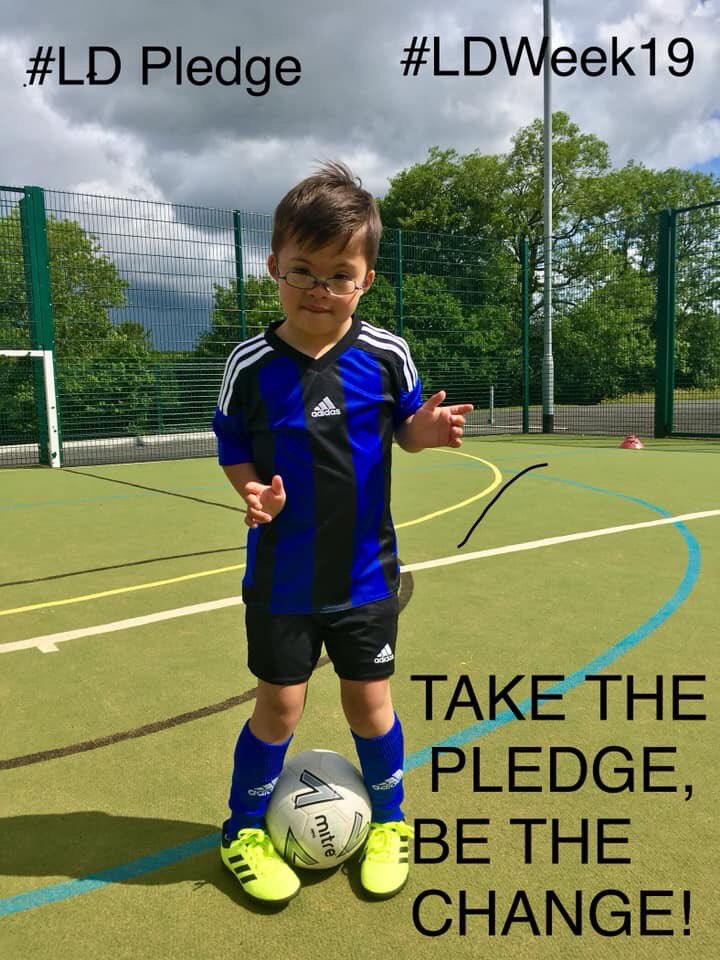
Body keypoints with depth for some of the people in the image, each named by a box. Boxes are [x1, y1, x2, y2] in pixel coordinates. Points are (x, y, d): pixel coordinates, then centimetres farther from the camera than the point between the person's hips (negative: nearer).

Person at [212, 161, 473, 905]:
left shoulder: (386, 356, -8)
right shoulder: (250, 366, -10)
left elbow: (403, 427, 6)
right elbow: (232, 447, 2)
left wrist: (427, 430, -17)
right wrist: (251, 491, -19)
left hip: (365, 571, 1)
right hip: (282, 576, 0)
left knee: (369, 701, 12)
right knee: (279, 706, 9)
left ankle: (388, 823, 39)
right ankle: (244, 832, 35)